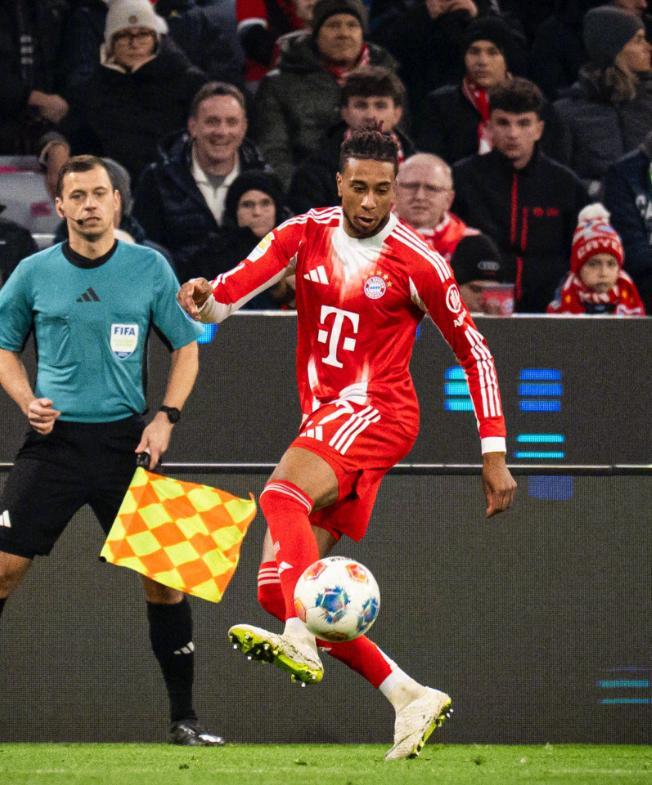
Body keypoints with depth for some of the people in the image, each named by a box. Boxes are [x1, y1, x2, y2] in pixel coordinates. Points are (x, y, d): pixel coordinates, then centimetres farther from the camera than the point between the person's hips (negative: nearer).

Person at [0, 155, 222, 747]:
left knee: (163, 575, -2)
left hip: (125, 441, 0)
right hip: (55, 439, 0)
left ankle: (183, 717, 9)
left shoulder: (149, 268, 1)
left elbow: (187, 347, 9)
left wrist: (166, 417, -4)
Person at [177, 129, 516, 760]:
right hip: (324, 419, 6)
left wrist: (494, 455, 1)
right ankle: (412, 698, 4)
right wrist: (204, 299, -32)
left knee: (282, 493, -35)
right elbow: (232, 292, -6)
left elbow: (474, 352, 3)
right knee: (277, 589, -1)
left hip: (376, 409, -6)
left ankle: (301, 644, -51)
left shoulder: (416, 262, -5)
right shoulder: (305, 235, 5)